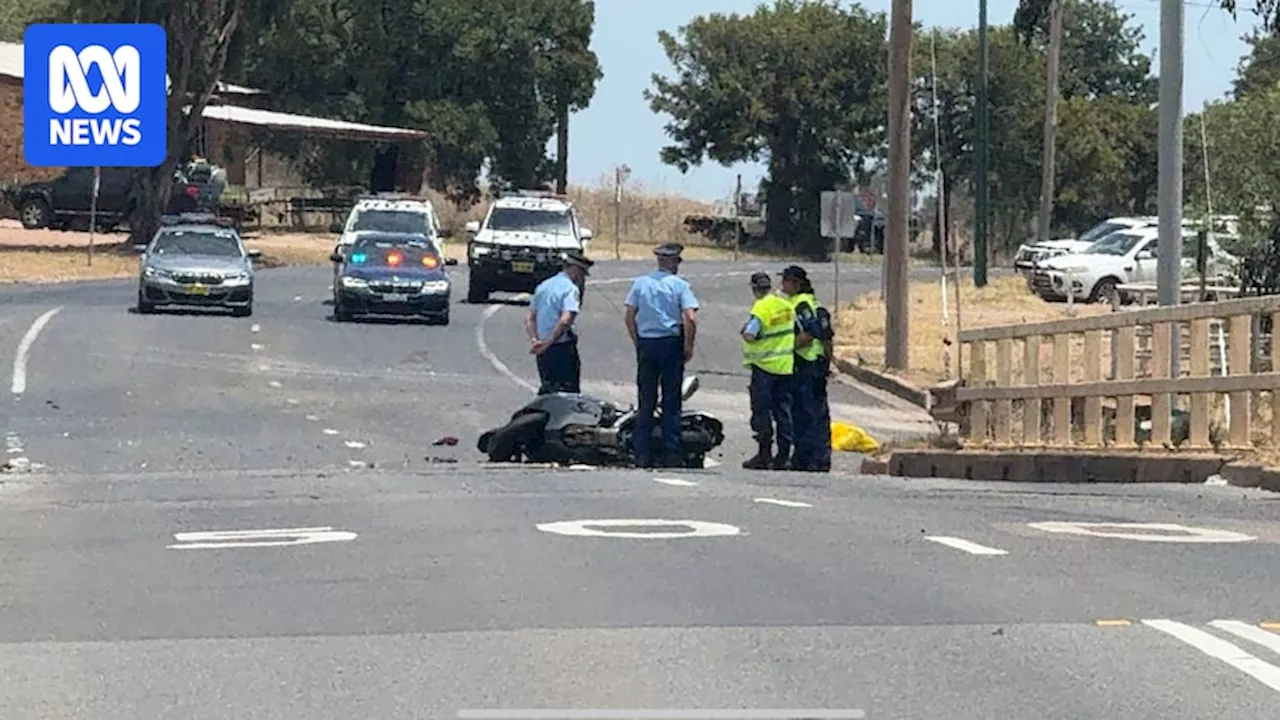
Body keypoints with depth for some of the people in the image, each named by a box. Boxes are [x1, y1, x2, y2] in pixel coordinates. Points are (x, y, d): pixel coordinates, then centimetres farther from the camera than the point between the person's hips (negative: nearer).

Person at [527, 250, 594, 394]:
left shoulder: (543, 286, 13)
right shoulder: (571, 289, -12)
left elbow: (529, 318, 14)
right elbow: (565, 321, -26)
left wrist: (534, 340, 3)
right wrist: (548, 343, -21)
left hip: (543, 353, 7)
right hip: (563, 348, -7)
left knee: (547, 390, 17)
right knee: (569, 393, -2)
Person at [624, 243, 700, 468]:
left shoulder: (641, 283, 5)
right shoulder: (679, 285, -5)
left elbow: (629, 317, 3)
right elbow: (690, 318, -13)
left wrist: (637, 342, 11)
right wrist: (688, 346, -3)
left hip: (645, 344, 3)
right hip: (671, 344, -3)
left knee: (645, 401, 7)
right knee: (672, 402, 3)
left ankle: (642, 454, 5)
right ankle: (671, 454, 1)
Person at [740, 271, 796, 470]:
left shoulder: (761, 308, -15)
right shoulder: (787, 306, 4)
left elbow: (749, 336, -23)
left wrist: (745, 329, -3)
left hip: (764, 365, -6)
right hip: (786, 366, 6)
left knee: (761, 410, 1)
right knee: (783, 410, 9)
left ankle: (764, 454, 0)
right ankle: (783, 455, 10)